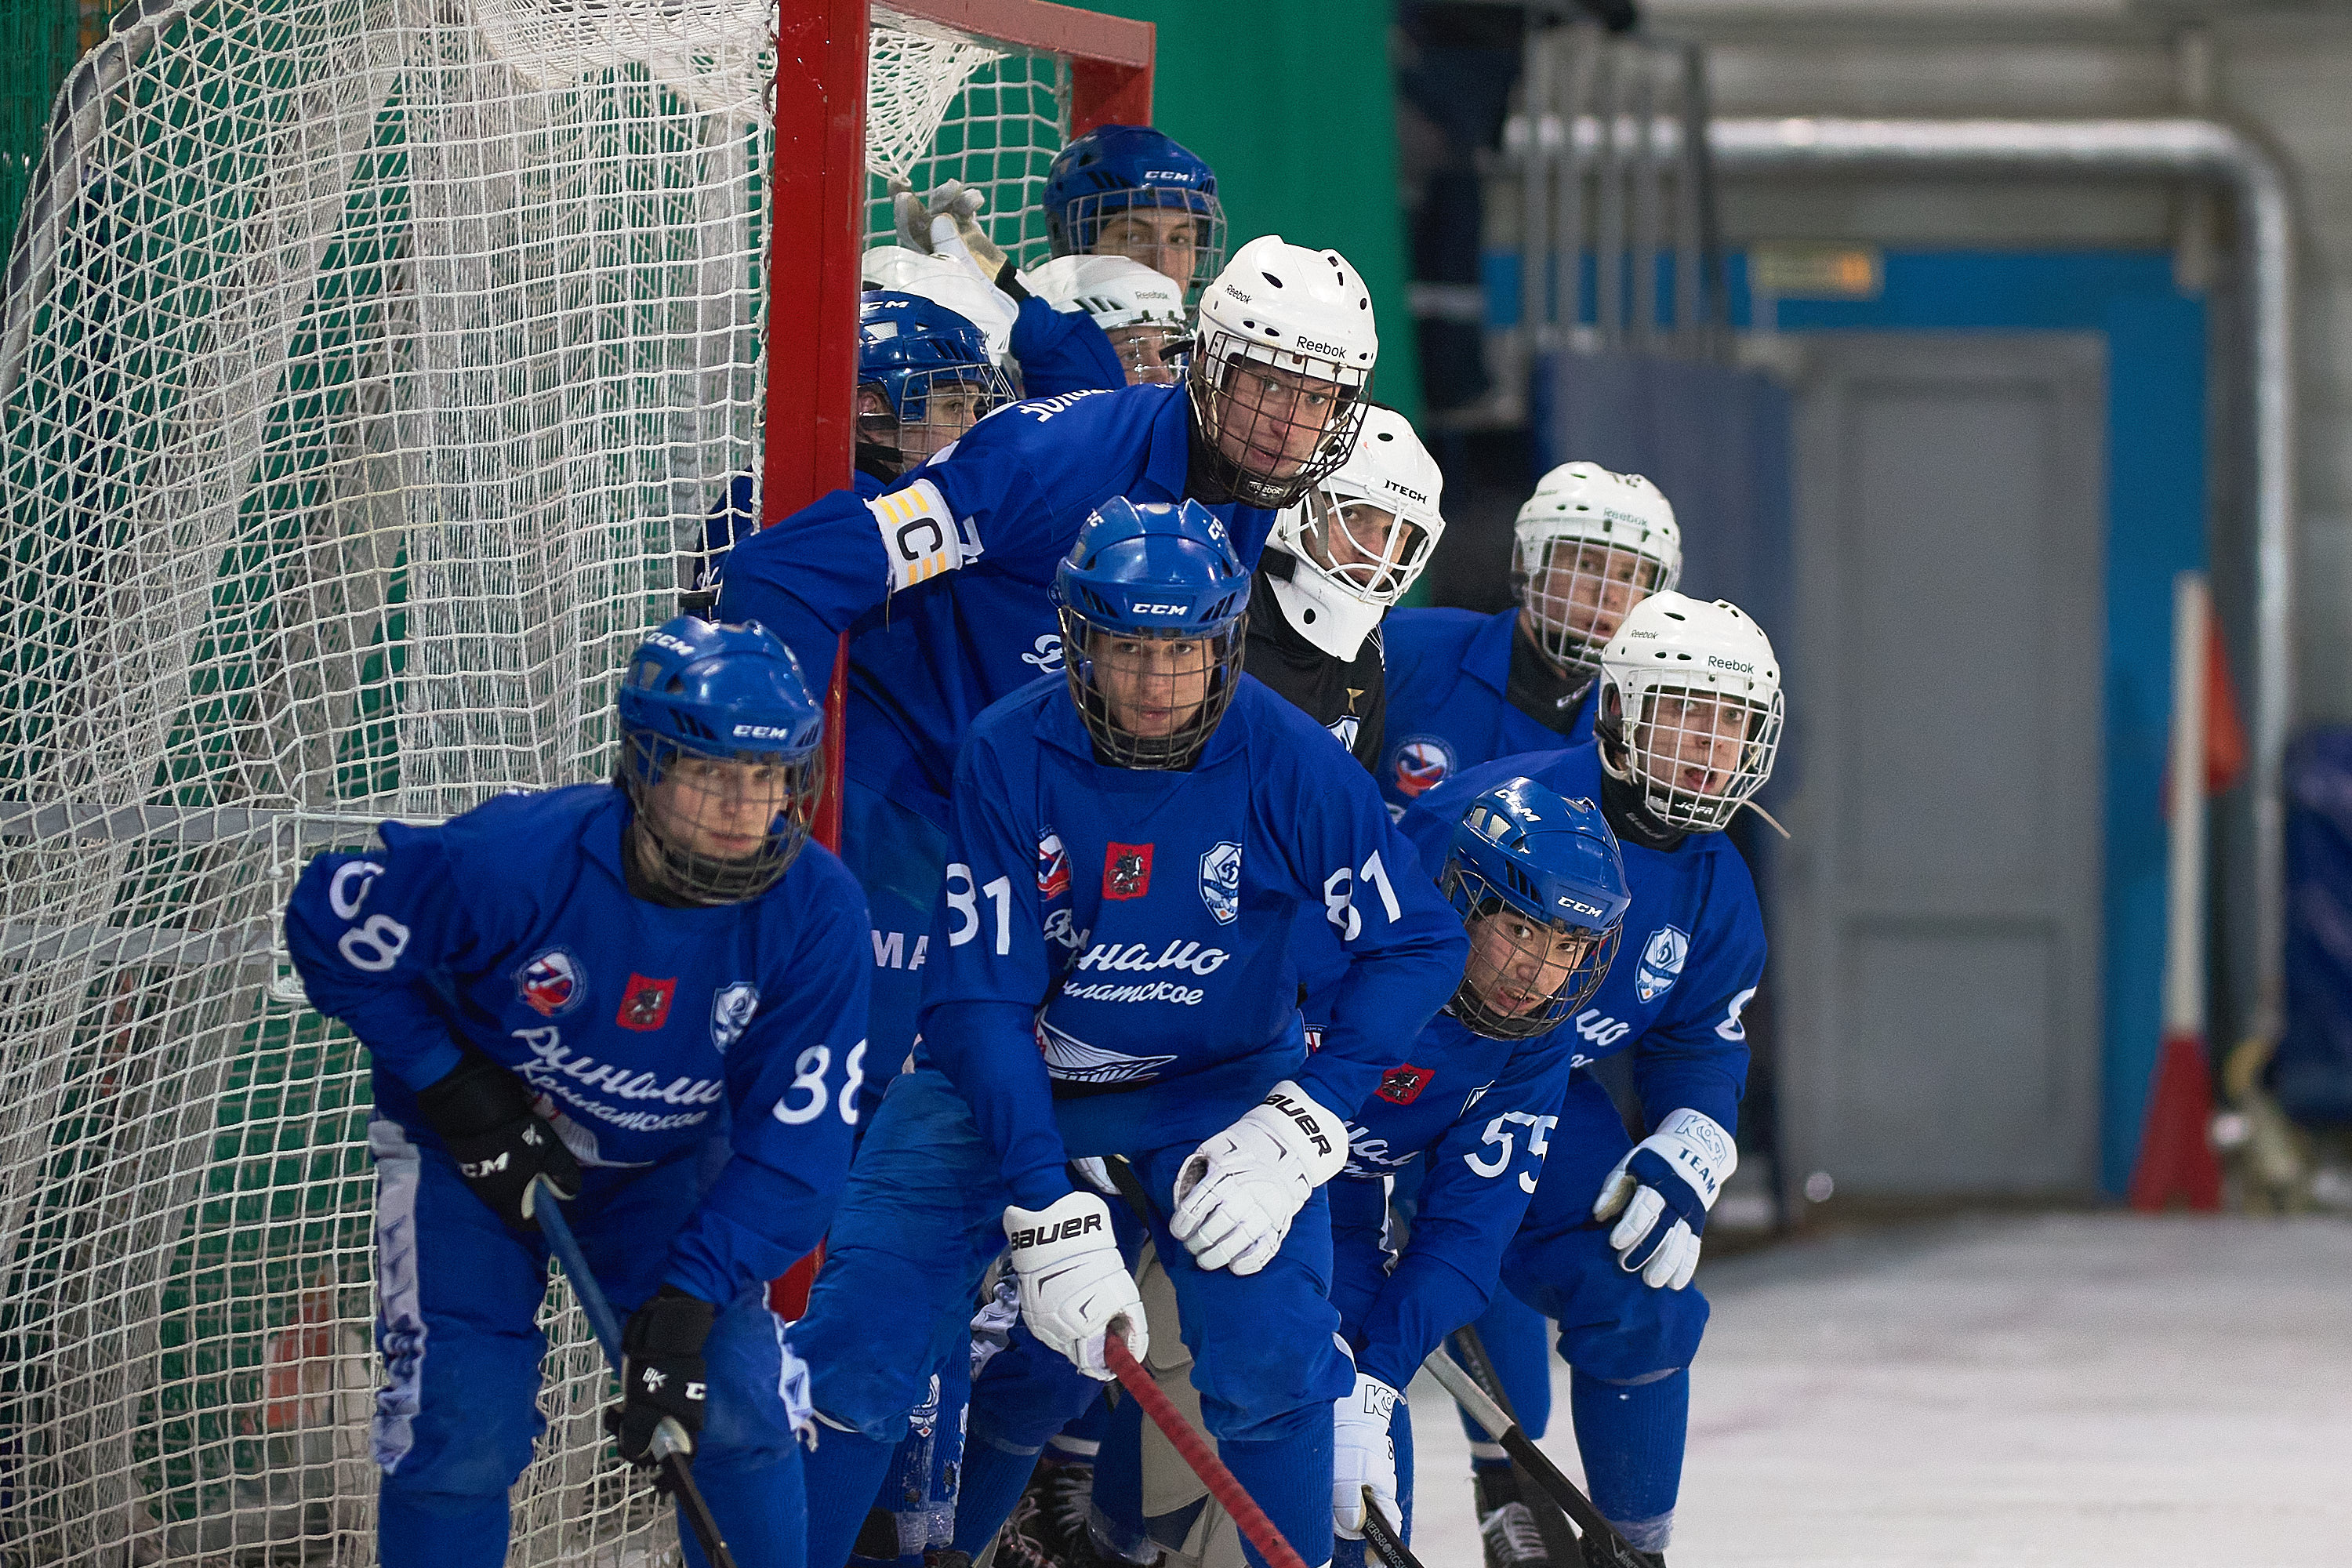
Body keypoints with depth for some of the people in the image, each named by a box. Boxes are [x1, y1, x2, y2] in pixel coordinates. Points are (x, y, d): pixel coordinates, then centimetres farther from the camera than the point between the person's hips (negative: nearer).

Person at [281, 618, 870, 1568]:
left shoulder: (814, 911, -24)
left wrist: (688, 1300, -29)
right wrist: (454, 1088, -19)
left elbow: (793, 1142, -21)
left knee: (735, 1408, -8)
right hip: (473, 1150, -2)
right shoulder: (517, 860, -33)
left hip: (669, 1160, 2)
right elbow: (329, 924, -17)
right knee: (466, 1432, -12)